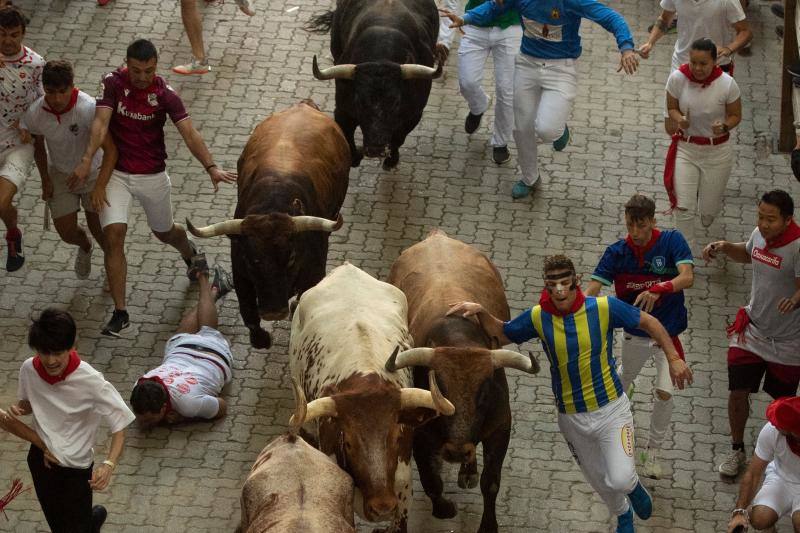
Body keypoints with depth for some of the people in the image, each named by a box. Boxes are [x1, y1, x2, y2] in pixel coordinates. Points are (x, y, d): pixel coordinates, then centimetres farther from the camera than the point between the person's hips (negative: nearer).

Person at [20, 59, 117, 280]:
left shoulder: (88, 108, -35)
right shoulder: (35, 114, -21)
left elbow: (110, 149, -39)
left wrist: (100, 187, -50)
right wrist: (45, 179, 2)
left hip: (93, 173, -3)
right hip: (60, 175, 3)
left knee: (98, 230, 3)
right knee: (66, 232, 4)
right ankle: (85, 248, 43)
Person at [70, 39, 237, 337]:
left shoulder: (164, 94, -13)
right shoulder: (113, 83, -14)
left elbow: (189, 133, -22)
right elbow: (100, 122, -25)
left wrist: (211, 167, -35)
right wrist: (87, 160, -39)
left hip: (153, 175, 1)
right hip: (117, 174, -1)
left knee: (165, 233, 19)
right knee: (113, 236, -14)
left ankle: (190, 253, 58)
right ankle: (120, 313, -9)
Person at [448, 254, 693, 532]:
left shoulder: (604, 307, -17)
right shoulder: (538, 317, -11)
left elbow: (649, 322, -4)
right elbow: (501, 333, 7)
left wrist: (673, 358, -7)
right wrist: (480, 311, -11)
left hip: (611, 408, -3)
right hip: (572, 418, 3)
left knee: (620, 480, -16)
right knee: (599, 480, 19)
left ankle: (633, 484, 23)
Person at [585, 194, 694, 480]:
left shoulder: (672, 241, -18)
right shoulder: (617, 252, -13)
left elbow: (687, 277, -32)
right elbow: (593, 288, -22)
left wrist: (658, 290, -49)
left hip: (668, 333, -2)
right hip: (634, 333, 3)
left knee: (664, 393, -11)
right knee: (624, 379, 25)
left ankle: (652, 451, 12)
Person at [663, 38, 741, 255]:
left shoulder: (727, 84, -18)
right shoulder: (678, 78, -15)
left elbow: (735, 115, -4)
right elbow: (672, 108, 0)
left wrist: (724, 127, -26)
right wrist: (679, 120, -23)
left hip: (717, 151, -1)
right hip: (685, 148, 1)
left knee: (709, 210, 10)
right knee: (683, 207, -7)